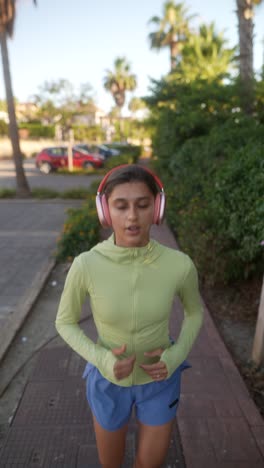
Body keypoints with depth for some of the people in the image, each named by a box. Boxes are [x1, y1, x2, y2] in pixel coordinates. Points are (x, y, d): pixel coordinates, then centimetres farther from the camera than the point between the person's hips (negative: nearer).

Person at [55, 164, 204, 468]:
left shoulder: (179, 265, -25)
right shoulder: (85, 266, -27)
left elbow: (194, 310, -2)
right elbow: (65, 322, -9)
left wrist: (176, 357, -17)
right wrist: (100, 360, -25)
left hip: (159, 378, 1)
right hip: (109, 379, 0)